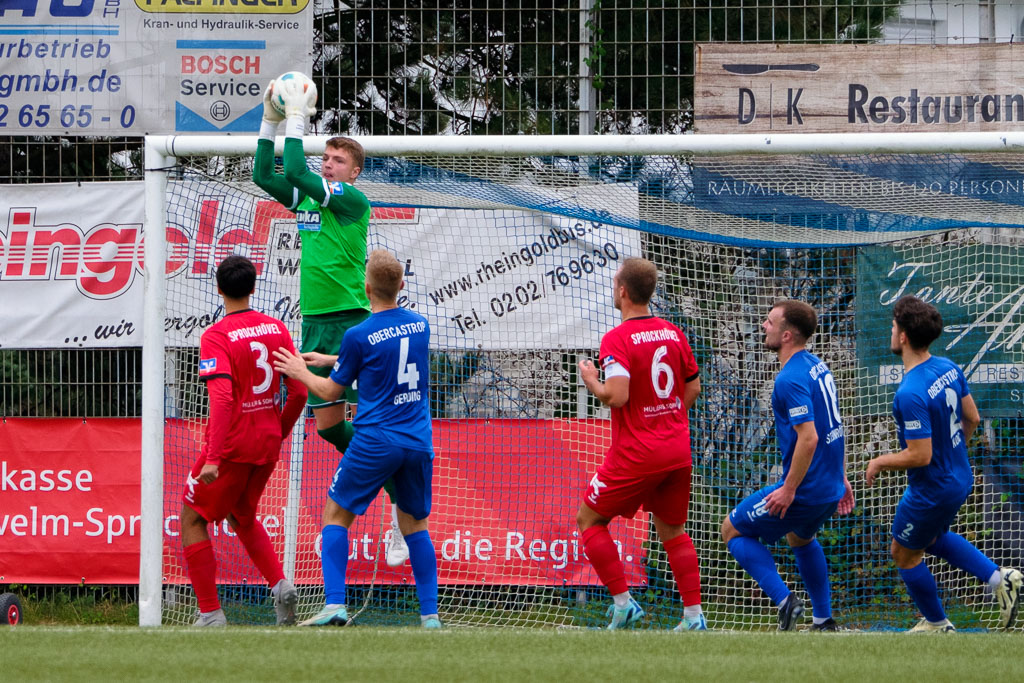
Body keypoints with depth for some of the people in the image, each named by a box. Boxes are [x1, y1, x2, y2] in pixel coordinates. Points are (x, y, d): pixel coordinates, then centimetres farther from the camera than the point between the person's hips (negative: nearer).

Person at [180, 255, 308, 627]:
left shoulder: (216, 336, -15)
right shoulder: (276, 329, 3)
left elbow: (222, 399, -25)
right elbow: (298, 393, 5)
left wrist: (213, 459, -26)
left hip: (232, 444, -6)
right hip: (267, 446, 6)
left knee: (192, 520, 9)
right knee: (242, 517, 27)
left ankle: (211, 614, 2)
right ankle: (280, 584, 5)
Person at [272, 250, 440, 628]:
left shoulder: (359, 336, -11)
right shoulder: (419, 325, 6)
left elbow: (332, 391, 3)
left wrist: (300, 371, 21)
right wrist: (330, 359, 30)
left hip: (376, 441, -5)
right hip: (418, 441, 5)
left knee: (337, 515, 8)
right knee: (414, 525, 16)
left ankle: (334, 604, -6)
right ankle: (430, 614, 8)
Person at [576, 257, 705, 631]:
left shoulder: (617, 339, -15)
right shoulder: (674, 333, 6)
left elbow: (617, 395, -25)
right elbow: (692, 387, 14)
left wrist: (591, 381, -5)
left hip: (635, 453, -6)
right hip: (678, 449, 6)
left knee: (589, 519, 9)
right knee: (672, 530, 17)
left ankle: (623, 602, 0)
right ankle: (694, 614, 10)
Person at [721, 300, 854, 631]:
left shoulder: (791, 379, -22)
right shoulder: (818, 366, 9)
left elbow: (808, 437, -28)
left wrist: (789, 489, -22)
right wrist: (840, 476, 23)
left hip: (805, 489, -9)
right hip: (831, 487, 9)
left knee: (732, 530, 6)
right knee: (801, 538, 34)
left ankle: (784, 600, -6)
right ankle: (824, 620, 32)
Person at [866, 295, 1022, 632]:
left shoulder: (910, 395, -32)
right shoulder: (948, 368, -5)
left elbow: (920, 456, -30)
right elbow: (972, 418, 8)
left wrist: (879, 463, -13)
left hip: (931, 489, -9)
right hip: (960, 477, 9)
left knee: (904, 554, 15)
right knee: (932, 538, 32)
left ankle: (937, 624, 30)